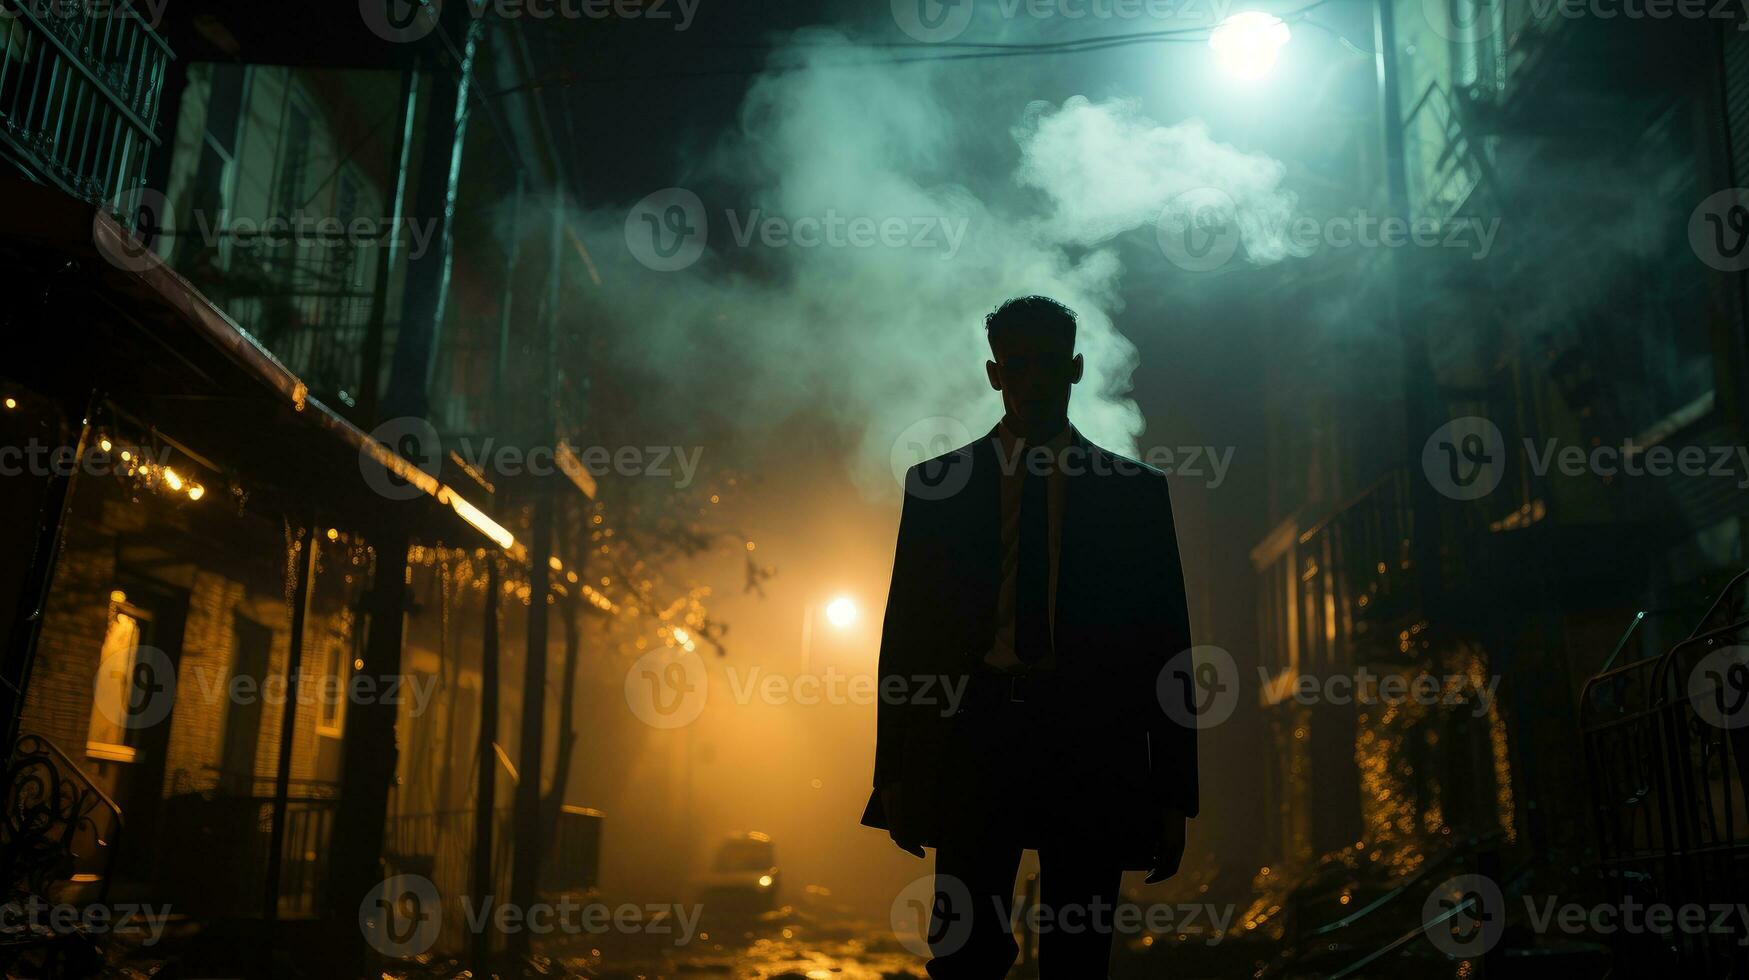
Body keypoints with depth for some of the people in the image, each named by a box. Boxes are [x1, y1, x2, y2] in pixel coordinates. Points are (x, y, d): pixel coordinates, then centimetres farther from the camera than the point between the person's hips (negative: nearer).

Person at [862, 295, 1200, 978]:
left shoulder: (1136, 492, 9)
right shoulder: (935, 486, 9)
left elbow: (1166, 643, 7)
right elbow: (906, 632, 8)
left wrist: (1174, 795, 3)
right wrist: (894, 772, 2)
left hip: (1093, 754, 0)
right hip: (975, 745, 0)